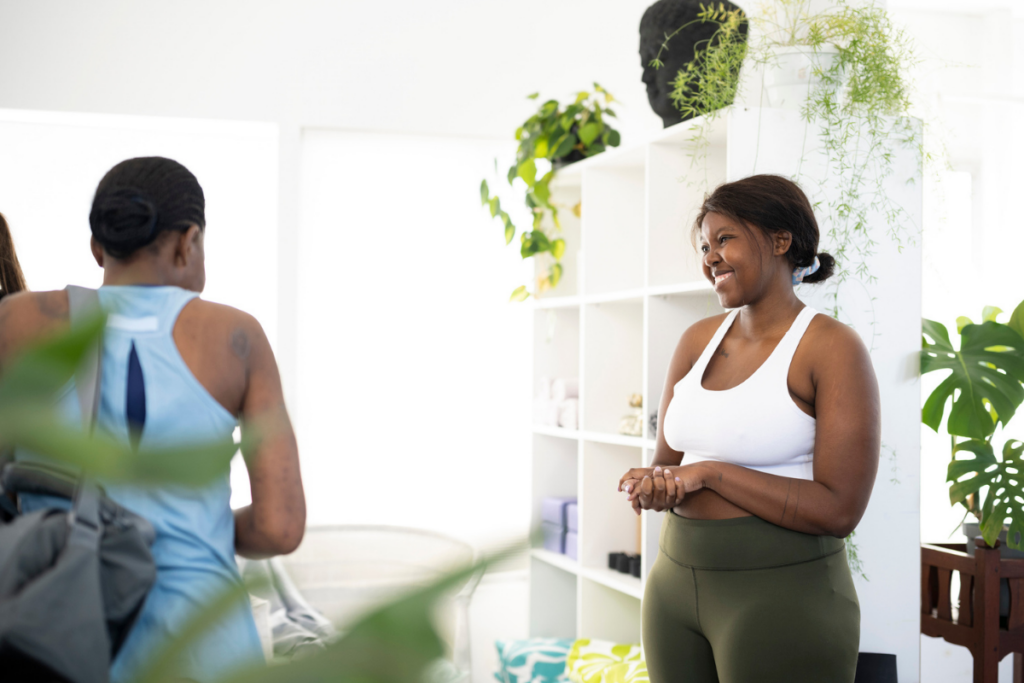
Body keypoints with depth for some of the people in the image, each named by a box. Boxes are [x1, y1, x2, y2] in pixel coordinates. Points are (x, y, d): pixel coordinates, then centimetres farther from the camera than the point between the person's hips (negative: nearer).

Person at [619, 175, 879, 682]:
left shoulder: (834, 348, -11)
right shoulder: (698, 341, 7)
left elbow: (839, 511, -17)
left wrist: (710, 473, -17)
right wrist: (650, 484, -10)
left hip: (784, 594, -6)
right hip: (676, 579, 6)